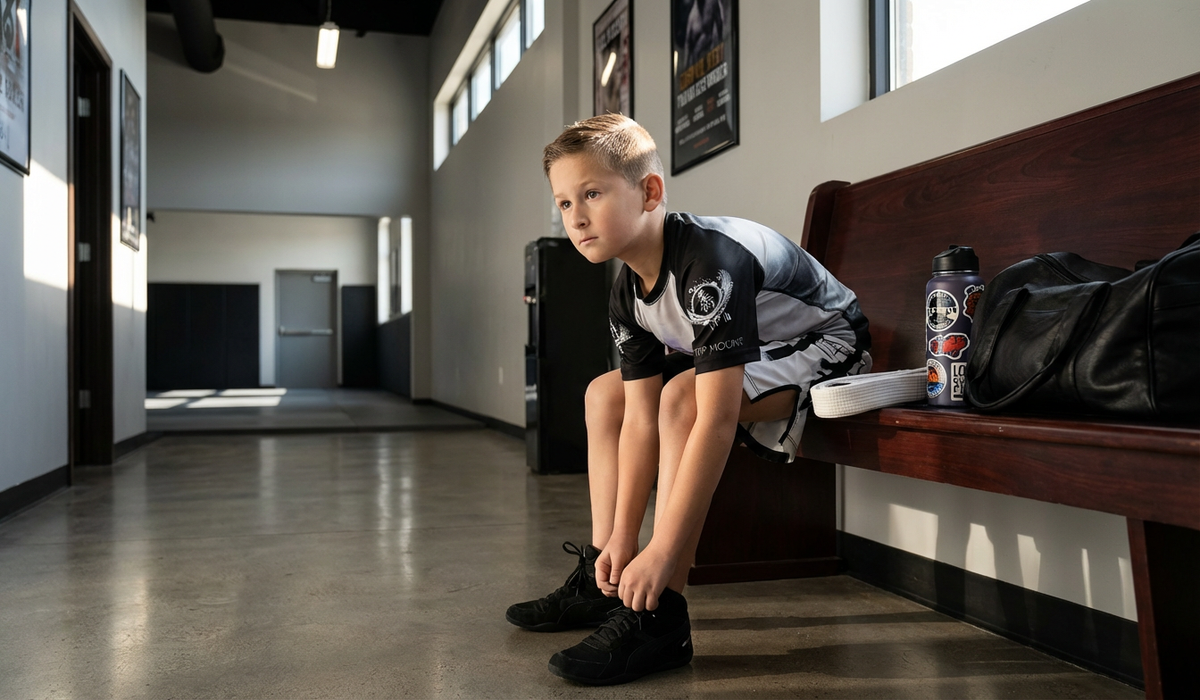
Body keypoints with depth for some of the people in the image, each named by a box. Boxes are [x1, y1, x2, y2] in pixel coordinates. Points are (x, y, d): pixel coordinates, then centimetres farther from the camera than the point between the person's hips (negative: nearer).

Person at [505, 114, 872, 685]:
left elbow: (716, 421, -40)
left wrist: (662, 551, -39)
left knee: (683, 394, -34)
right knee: (605, 394, 6)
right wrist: (622, 536, -14)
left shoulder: (711, 262, -34)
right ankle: (601, 579, 9)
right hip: (743, 355, 9)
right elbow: (640, 419, -9)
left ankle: (661, 615, -28)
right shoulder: (628, 295, -8)